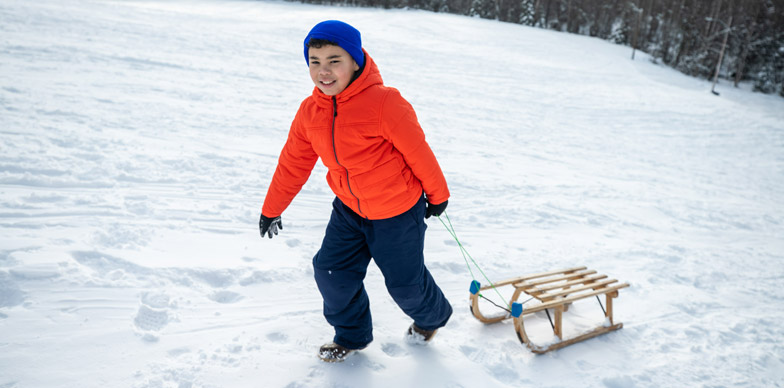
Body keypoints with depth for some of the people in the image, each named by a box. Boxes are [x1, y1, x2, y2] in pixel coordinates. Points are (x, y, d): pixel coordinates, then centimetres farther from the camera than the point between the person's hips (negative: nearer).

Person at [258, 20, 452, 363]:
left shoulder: (384, 103, -26)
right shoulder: (309, 112, -6)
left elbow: (418, 151, -15)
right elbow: (293, 163, 6)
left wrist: (437, 195, -2)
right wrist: (271, 209, 14)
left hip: (398, 212, -5)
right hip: (348, 210, 6)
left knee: (405, 283, 9)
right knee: (331, 272, 6)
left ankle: (431, 316, 46)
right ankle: (351, 335, 35)